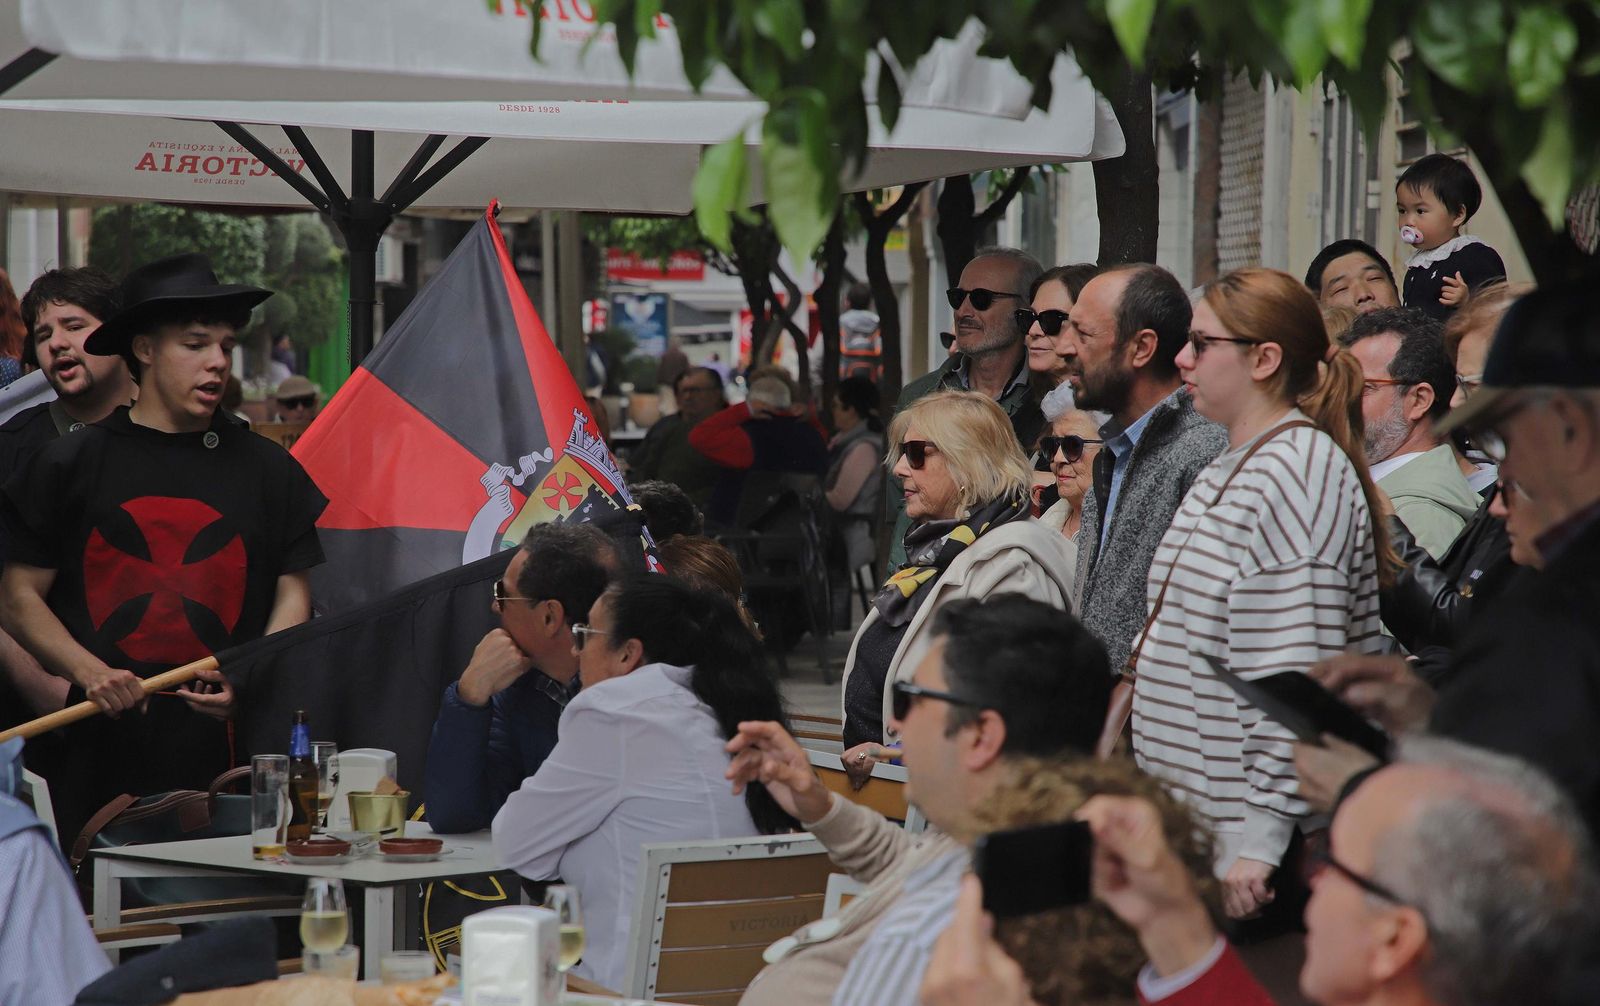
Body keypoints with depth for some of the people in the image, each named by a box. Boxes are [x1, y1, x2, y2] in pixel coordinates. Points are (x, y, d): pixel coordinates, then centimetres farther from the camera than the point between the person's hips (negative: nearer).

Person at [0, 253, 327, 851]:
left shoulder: (266, 469, 11)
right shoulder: (71, 465, 6)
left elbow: (293, 597, 11)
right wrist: (90, 673, -11)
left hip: (227, 747, 1)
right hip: (102, 750, -1)